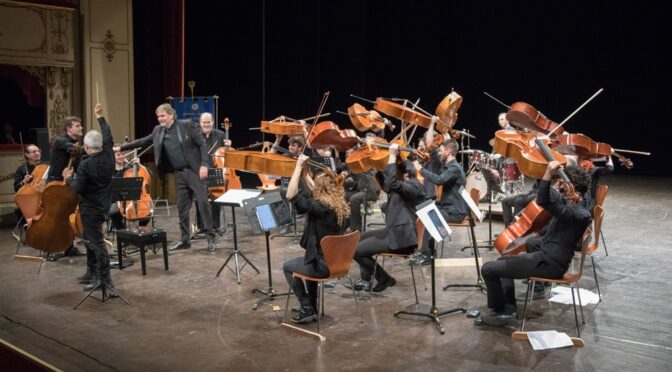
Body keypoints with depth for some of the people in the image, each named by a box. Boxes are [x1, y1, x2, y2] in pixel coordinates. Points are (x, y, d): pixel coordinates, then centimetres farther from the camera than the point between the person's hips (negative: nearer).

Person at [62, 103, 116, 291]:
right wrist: (100, 117, 22)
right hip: (103, 205, 8)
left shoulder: (85, 165, -20)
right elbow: (108, 138, 13)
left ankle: (104, 278, -2)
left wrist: (68, 178, 0)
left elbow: (78, 189, -19)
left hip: (90, 208, -8)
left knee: (96, 242, -5)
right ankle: (92, 272, 30)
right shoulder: (109, 157, -2)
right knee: (90, 239, 21)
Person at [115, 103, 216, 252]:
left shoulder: (187, 125, -8)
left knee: (203, 202, -8)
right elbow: (142, 141, 17)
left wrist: (204, 164, -17)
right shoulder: (158, 131, 9)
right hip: (179, 174, 5)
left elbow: (202, 144, -9)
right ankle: (185, 240, 18)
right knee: (182, 207, 8)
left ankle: (210, 238, 0)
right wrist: (120, 147, 15)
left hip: (194, 171, -5)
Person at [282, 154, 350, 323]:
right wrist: (304, 171, 11)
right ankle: (312, 307, 38)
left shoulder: (321, 207, -23)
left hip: (324, 265, -8)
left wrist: (298, 167, -20)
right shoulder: (339, 205, 2)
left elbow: (291, 196, -25)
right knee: (309, 261, 37)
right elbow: (315, 192, 18)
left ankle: (307, 309, 16)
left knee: (287, 266, 18)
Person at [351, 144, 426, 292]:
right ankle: (366, 279, 19)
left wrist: (392, 156, -31)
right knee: (361, 238, 23)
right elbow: (386, 184, 26)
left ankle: (385, 279, 4)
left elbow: (392, 183, -37)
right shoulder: (402, 186, 12)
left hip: (402, 238, -11)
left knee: (356, 250, -10)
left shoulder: (413, 187, -19)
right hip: (394, 231, 11)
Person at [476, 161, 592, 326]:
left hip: (549, 264, -11)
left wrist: (548, 174, -40)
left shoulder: (579, 213, -24)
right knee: (503, 261, 26)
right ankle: (509, 308, 18)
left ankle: (499, 311, 11)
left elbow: (543, 202, -37)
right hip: (546, 256, 11)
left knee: (488, 269, -9)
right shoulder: (571, 203, 7)